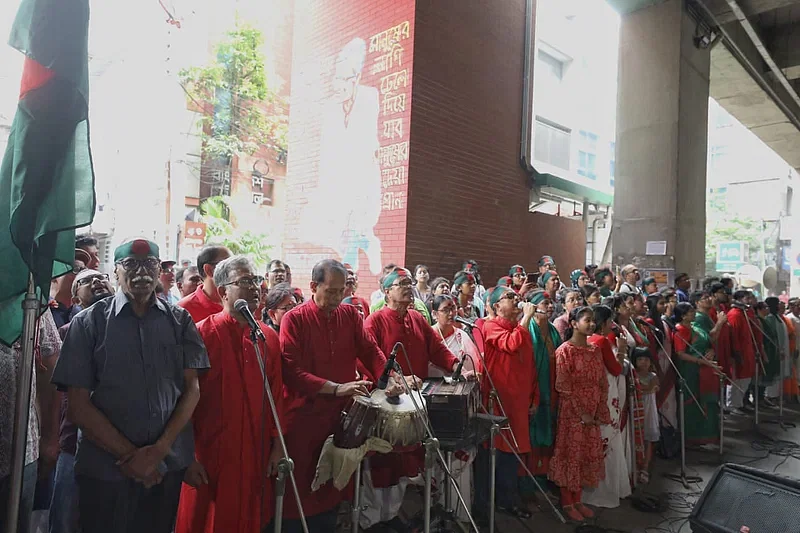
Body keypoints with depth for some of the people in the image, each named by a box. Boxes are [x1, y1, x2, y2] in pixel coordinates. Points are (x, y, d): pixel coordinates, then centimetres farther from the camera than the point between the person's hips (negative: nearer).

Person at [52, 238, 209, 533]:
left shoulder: (179, 320, 3)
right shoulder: (89, 322, -2)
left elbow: (192, 389, 0)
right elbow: (78, 404, -5)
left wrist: (159, 449, -11)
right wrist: (129, 454, -10)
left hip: (169, 464, 2)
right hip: (105, 468, -1)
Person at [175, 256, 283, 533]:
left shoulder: (269, 338, 4)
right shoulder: (201, 334, -10)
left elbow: (277, 394, 6)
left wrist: (277, 443, 5)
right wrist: (187, 457, -9)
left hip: (257, 458, 4)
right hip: (209, 459, -4)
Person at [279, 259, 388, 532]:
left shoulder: (350, 315, 5)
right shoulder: (294, 319, -9)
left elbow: (370, 350, 2)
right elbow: (291, 371, -17)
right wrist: (335, 388, -24)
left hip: (341, 414, 4)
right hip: (303, 416, -4)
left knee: (332, 482, 13)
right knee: (298, 488, 6)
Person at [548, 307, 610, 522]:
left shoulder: (595, 350, 8)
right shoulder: (564, 351, -12)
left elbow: (603, 383, 9)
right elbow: (563, 387, -15)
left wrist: (601, 411, 1)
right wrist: (581, 412, -15)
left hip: (593, 413, 6)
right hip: (572, 411, -6)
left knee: (588, 454, 12)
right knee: (571, 453, 3)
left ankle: (577, 500, 26)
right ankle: (567, 502, 16)